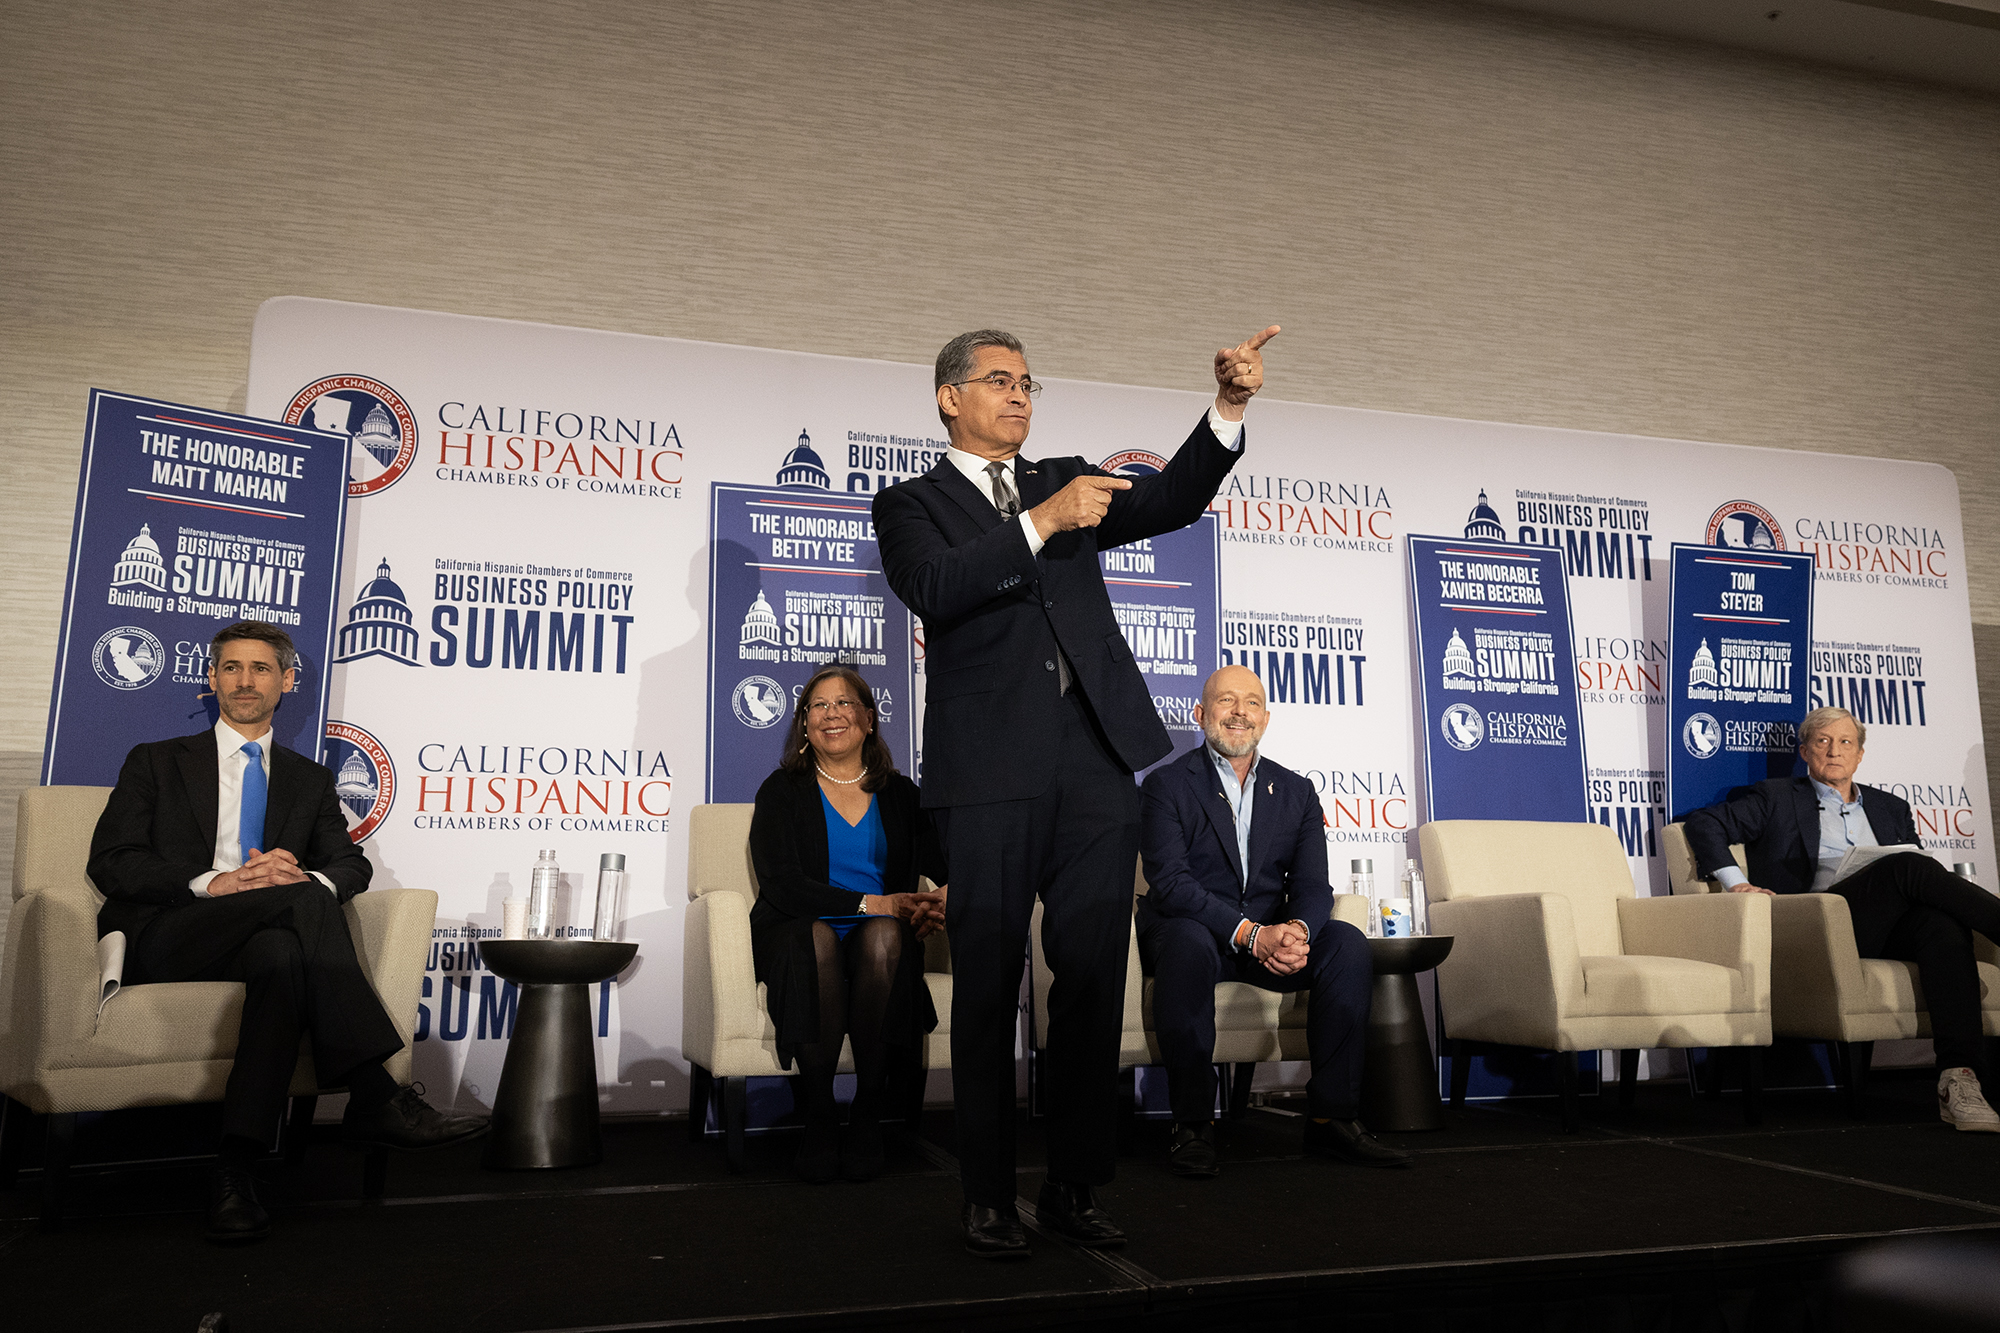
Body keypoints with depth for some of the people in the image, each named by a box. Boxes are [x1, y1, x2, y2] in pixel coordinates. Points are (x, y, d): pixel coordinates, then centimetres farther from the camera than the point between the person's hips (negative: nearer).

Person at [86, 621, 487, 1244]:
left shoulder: (311, 780, 23)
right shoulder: (156, 762, 16)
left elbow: (351, 864, 11)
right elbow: (110, 861, 3)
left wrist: (309, 878, -15)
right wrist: (212, 882, -15)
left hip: (263, 938, 3)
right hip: (162, 941, -3)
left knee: (282, 952, -37)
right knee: (304, 901, -33)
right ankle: (375, 1100, -40)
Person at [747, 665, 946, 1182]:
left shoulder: (899, 795, 12)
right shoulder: (782, 791, 6)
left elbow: (943, 868, 1)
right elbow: (780, 884, -7)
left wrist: (934, 905, -25)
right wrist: (869, 902, -17)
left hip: (879, 938, 1)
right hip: (797, 940, -1)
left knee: (884, 935, -34)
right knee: (817, 937, -36)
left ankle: (867, 1114, -21)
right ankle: (818, 1117, -23)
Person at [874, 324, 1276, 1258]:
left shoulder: (1067, 480, 21)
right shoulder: (911, 504, 10)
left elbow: (1167, 505, 6)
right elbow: (932, 590, -11)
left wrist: (1229, 409, -7)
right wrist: (1040, 524, -18)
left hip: (1097, 761, 4)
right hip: (991, 769, -3)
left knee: (1094, 981, 5)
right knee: (988, 987, 2)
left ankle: (1076, 1188, 17)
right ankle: (989, 1199, 14)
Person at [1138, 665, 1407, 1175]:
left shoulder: (1296, 791, 10)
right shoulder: (1166, 785, -4)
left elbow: (1313, 884, 1)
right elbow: (1170, 882, -16)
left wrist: (1297, 930, -24)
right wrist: (1251, 934, -28)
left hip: (1270, 937, 4)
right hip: (1192, 928, -4)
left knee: (1348, 944, -22)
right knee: (1189, 943, -38)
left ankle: (1331, 1115, -14)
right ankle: (1192, 1124, -26)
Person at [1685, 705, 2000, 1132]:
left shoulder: (1891, 808, 31)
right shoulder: (1777, 798, 20)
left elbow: (1922, 884, 26)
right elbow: (1704, 823, 11)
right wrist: (1736, 881, -3)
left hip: (1890, 926, 4)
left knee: (1944, 925, -34)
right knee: (1905, 866, -30)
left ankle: (1959, 1080, -44)